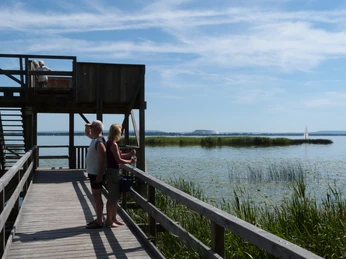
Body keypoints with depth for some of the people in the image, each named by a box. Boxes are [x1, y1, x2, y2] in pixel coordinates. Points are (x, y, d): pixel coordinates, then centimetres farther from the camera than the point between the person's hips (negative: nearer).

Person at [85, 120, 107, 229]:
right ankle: (99, 219, 25)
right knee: (96, 196, 15)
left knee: (97, 196, -4)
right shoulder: (94, 138, 9)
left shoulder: (99, 142, -19)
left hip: (97, 174, -10)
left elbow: (103, 160, -23)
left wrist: (99, 176, -25)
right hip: (92, 172, 10)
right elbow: (87, 133, 32)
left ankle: (99, 222, 3)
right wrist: (87, 127, 9)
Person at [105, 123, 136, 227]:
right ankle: (109, 221, 6)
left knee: (115, 196, 17)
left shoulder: (110, 143, 13)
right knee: (112, 198, -2)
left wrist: (129, 154, 9)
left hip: (113, 172, 10)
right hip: (113, 172, -10)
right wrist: (130, 161, -5)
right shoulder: (113, 144, -18)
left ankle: (113, 218, 26)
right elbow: (119, 160, -18)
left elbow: (118, 156, 18)